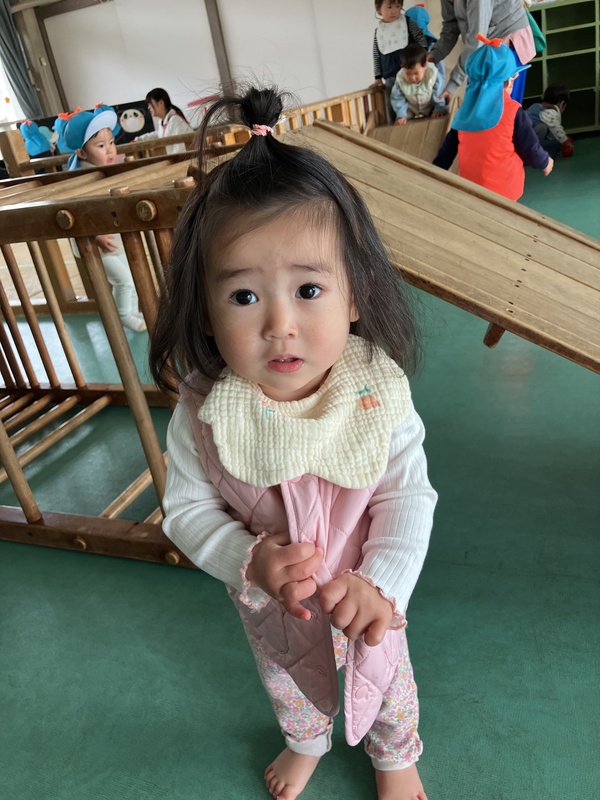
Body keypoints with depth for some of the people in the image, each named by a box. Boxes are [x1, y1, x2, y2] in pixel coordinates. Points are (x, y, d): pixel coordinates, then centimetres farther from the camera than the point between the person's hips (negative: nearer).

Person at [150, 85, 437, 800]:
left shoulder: (378, 393, -29)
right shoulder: (202, 413, -28)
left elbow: (408, 498, -22)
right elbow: (187, 507, -17)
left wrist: (380, 584, -34)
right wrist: (249, 560, -32)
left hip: (364, 597, -1)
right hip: (268, 606, 1)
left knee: (388, 680, 28)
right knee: (287, 681, 32)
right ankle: (306, 743, 69)